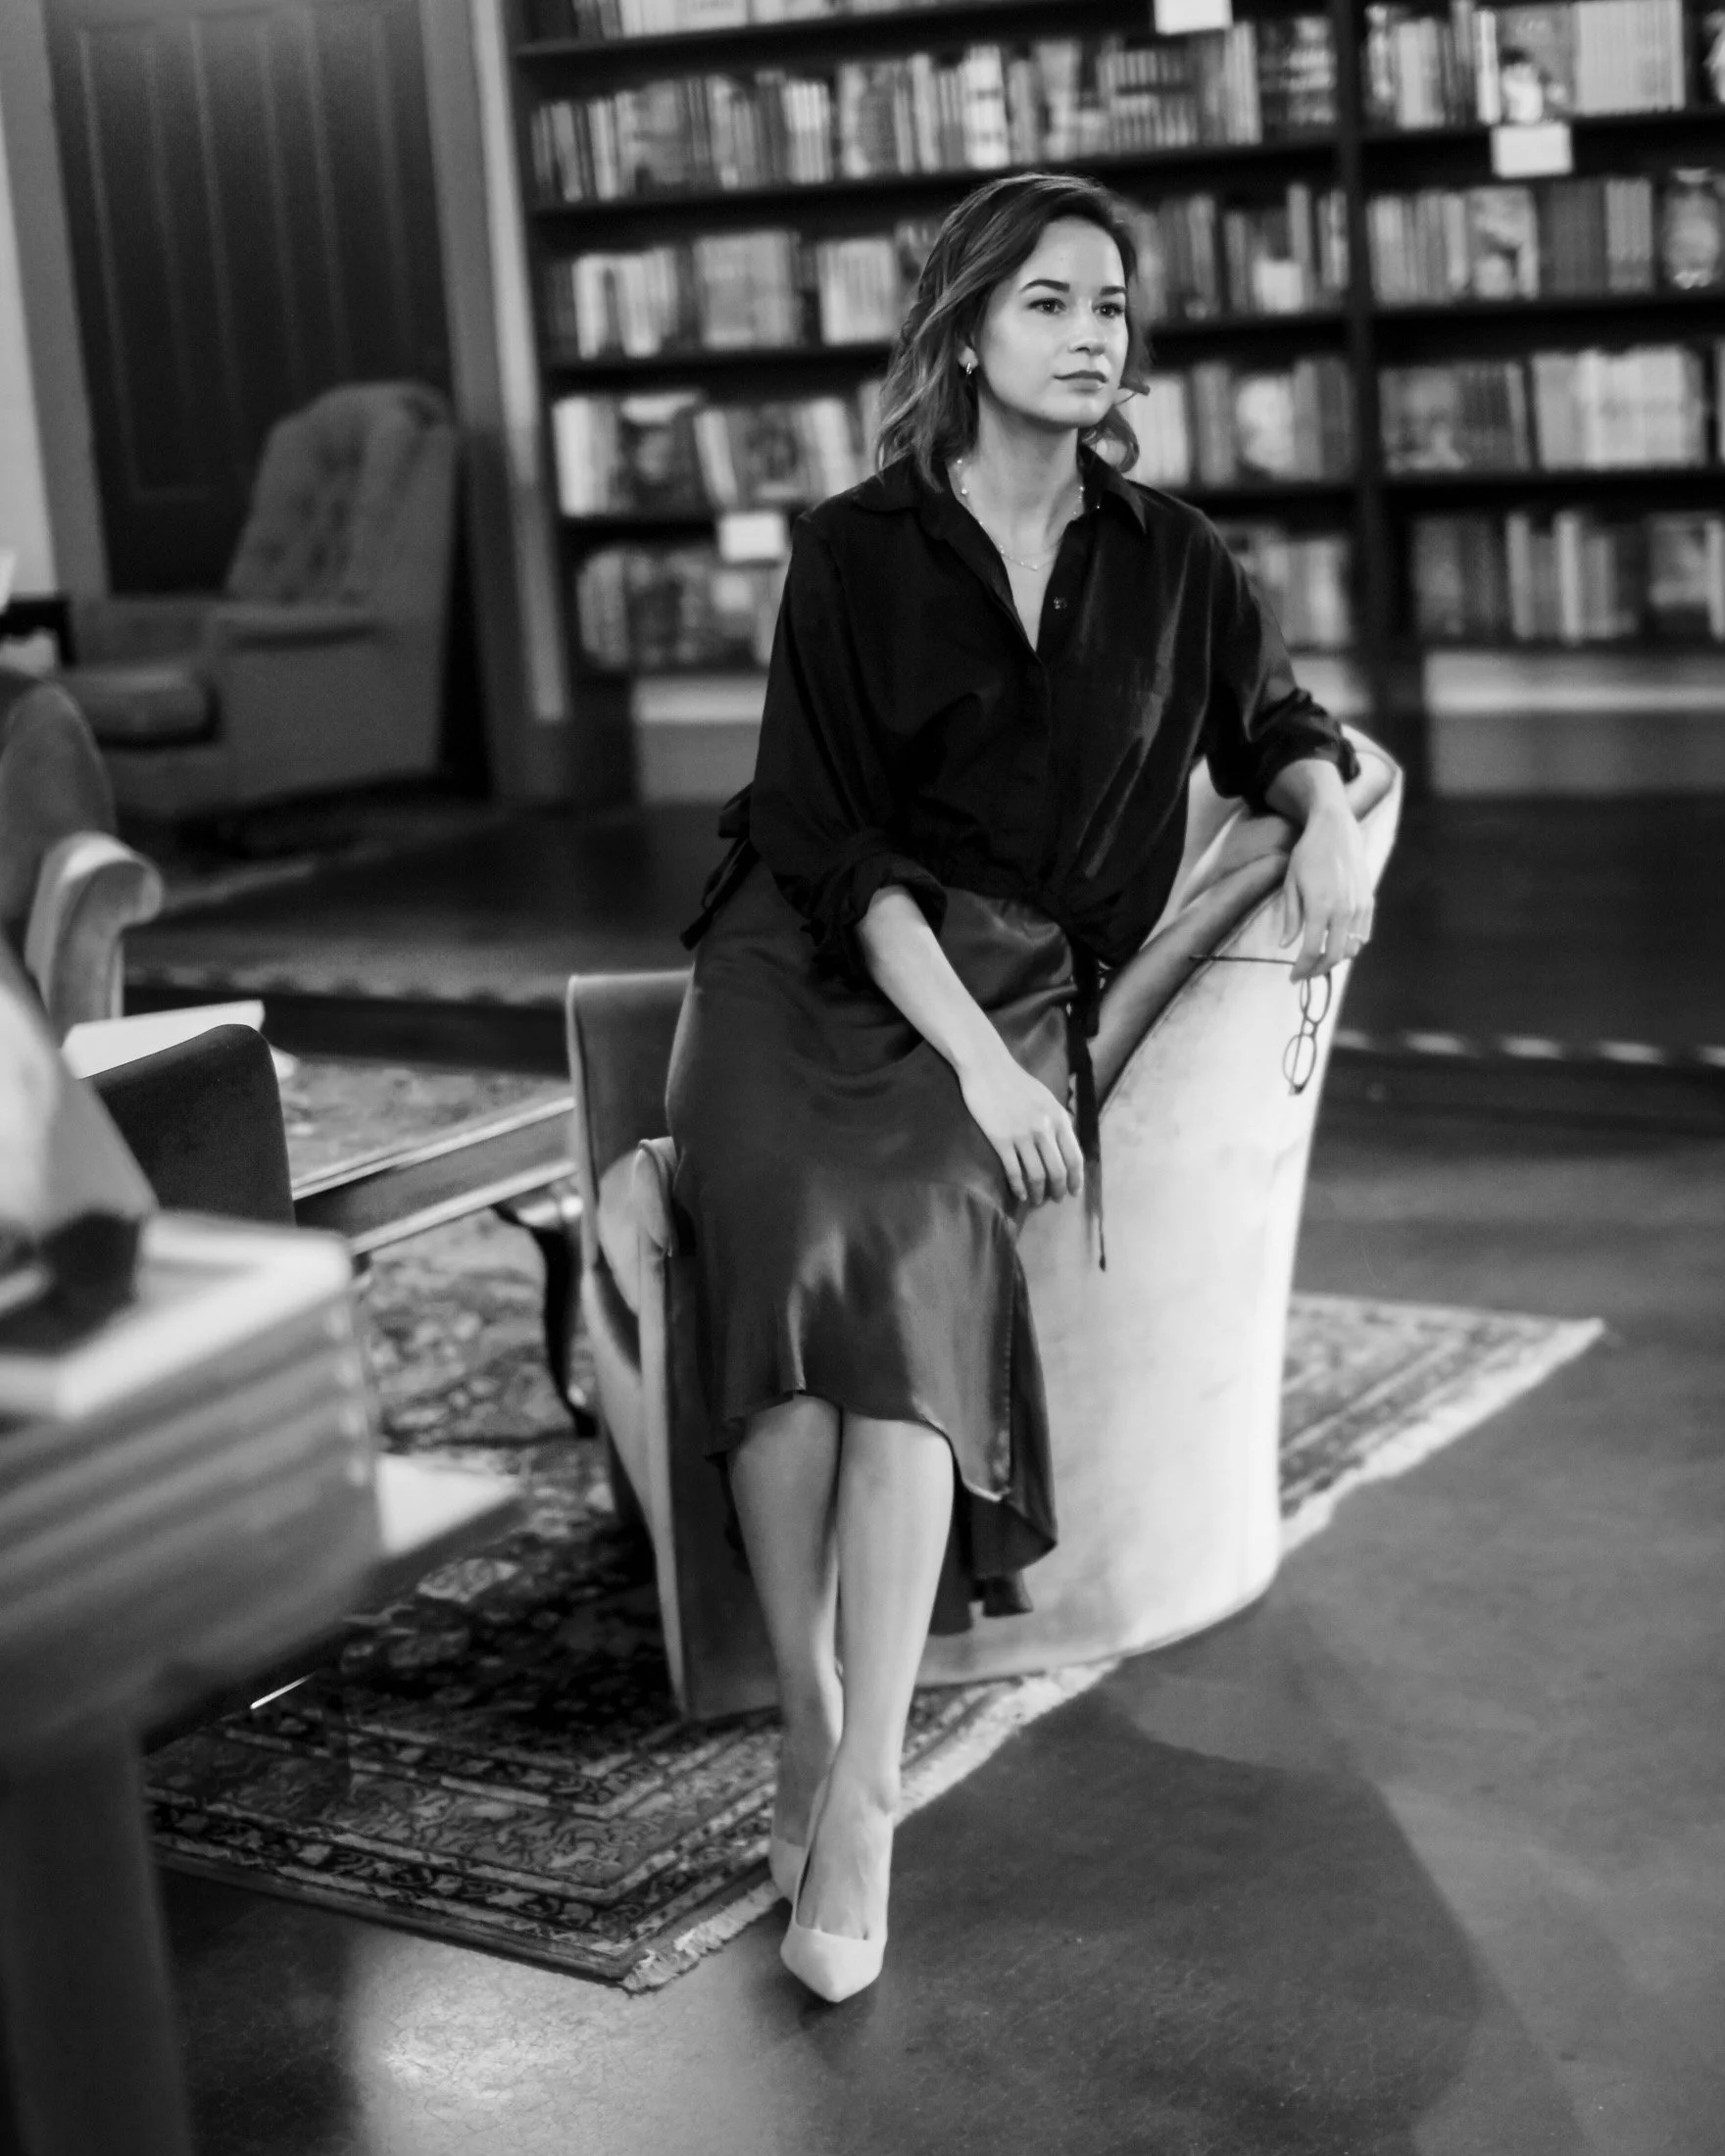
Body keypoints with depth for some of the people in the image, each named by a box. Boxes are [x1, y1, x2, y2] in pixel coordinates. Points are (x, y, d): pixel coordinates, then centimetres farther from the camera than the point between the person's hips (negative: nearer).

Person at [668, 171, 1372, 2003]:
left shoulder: (1166, 560, 12)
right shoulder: (857, 550, 2)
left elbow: (1278, 726, 26)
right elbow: (829, 837, -6)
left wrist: (1326, 819, 1)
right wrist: (972, 1050, -18)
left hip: (1010, 985, 1)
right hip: (814, 965, -1)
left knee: (913, 1245, -31)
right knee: (797, 1243, -33)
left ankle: (856, 1791, -35)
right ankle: (808, 1725, -31)